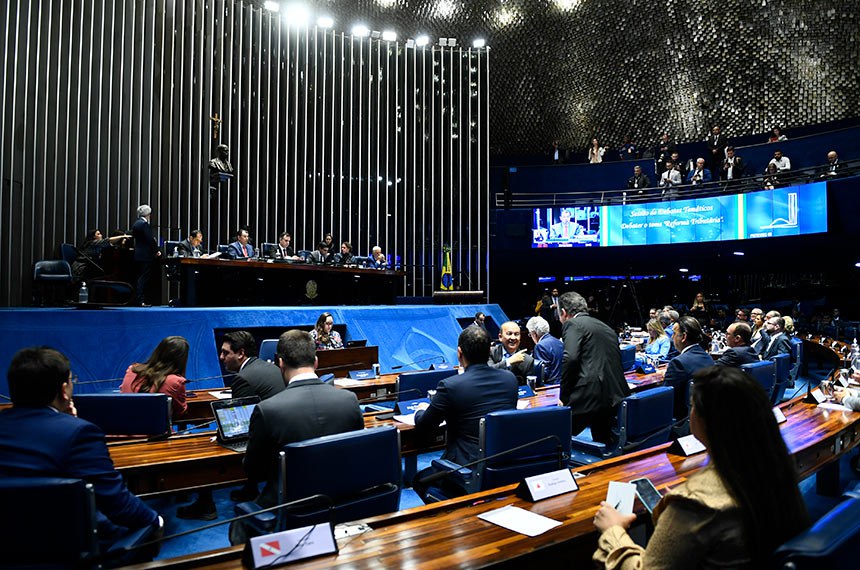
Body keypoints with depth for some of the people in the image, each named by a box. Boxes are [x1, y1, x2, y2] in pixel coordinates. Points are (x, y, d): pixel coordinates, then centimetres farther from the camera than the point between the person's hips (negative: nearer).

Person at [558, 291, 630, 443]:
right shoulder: (605, 327, 22)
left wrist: (563, 396, -9)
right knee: (603, 444, 19)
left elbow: (570, 358, -17)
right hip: (615, 397, 8)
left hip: (588, 397, -8)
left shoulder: (573, 324, -1)